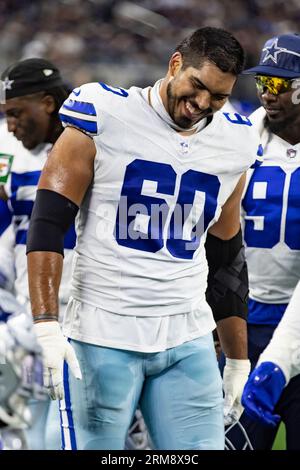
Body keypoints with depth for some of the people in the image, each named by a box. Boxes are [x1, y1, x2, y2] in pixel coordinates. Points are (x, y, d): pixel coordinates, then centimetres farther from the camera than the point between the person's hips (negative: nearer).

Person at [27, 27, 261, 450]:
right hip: (103, 335, -4)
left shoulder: (234, 144, 10)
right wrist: (47, 326, -15)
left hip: (188, 339, 4)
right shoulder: (106, 118, -5)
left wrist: (239, 360, 20)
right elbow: (48, 225, -7)